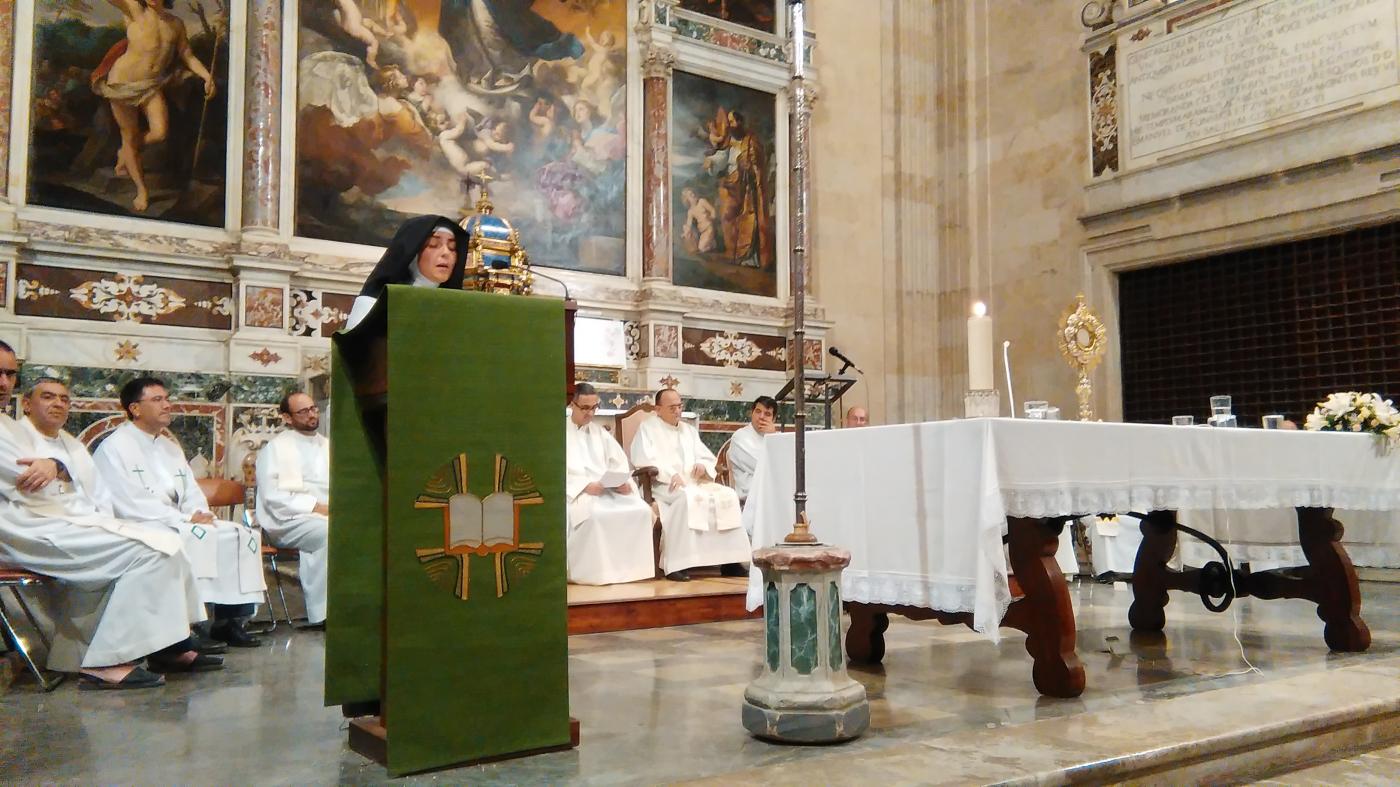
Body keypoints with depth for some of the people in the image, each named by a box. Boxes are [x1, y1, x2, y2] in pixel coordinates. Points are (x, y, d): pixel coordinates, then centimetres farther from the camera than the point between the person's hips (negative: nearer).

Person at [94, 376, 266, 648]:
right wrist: (185, 519, -19)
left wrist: (200, 514, -5)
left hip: (178, 524, 8)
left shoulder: (171, 447, 22)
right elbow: (131, 504, -15)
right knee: (195, 537, -34)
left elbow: (192, 492, 19)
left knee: (242, 535, -10)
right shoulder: (114, 448, -5)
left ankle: (229, 620, -9)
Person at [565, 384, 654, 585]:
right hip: (576, 491, -5)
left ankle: (631, 567, -15)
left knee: (641, 510, -22)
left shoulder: (599, 432, 23)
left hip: (608, 489, 5)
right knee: (595, 513, -38)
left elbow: (619, 461, 16)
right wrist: (586, 485, -20)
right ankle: (593, 572, -28)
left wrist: (622, 481, -6)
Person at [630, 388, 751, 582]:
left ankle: (729, 560, -19)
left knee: (727, 495, -18)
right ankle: (675, 564, -39)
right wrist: (671, 475, -22)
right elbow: (642, 458, -10)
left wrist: (702, 465, -6)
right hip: (663, 485, -6)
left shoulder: (689, 430, 26)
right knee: (687, 497, -38)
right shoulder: (647, 427, 7)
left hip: (693, 482, 6)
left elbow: (708, 458, 20)